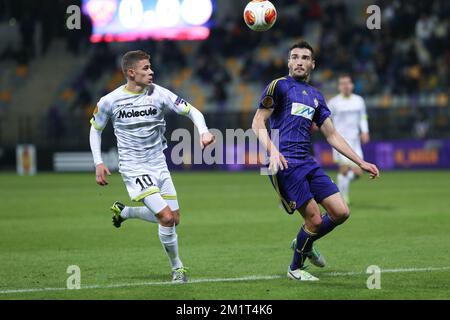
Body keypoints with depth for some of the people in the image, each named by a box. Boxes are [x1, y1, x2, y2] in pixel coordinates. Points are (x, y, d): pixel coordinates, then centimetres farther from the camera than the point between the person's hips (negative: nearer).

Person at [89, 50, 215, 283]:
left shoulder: (158, 94, -6)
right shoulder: (110, 101, -8)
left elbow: (191, 111, -7)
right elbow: (95, 129, 8)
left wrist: (204, 132, -26)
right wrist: (98, 163, 0)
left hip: (158, 164, 5)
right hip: (134, 167, -5)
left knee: (173, 219, 10)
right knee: (166, 218, -16)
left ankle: (124, 212, 33)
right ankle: (177, 267, 6)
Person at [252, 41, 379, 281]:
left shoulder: (316, 97, 21)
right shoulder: (279, 86, 1)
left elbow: (331, 135, 23)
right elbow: (258, 123, -4)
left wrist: (361, 162, 18)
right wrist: (272, 151, -21)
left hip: (307, 162, 7)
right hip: (285, 163, -7)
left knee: (340, 212, -1)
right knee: (314, 218, -12)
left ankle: (305, 244, 26)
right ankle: (295, 268, 11)